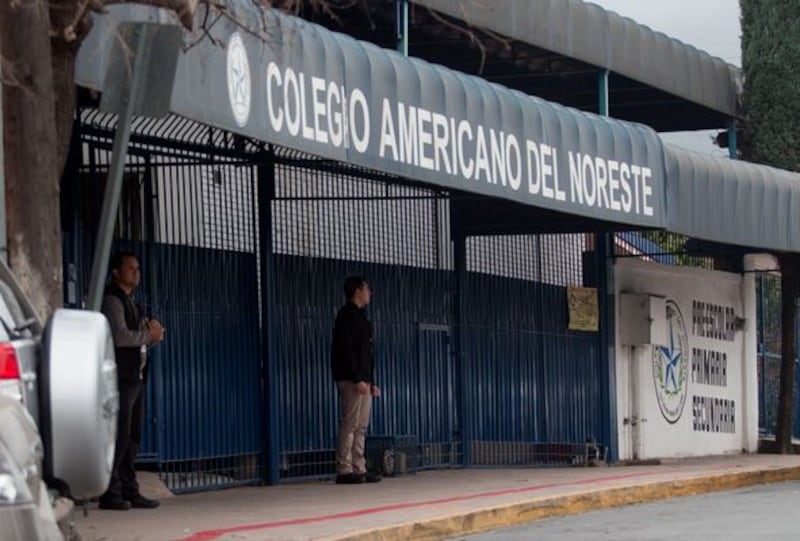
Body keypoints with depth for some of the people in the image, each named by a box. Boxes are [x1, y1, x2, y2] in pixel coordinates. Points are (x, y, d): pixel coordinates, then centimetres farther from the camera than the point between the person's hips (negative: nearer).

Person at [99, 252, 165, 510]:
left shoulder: (131, 302, 22)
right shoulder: (112, 300, -8)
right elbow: (120, 336, -20)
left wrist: (152, 331, 3)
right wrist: (149, 334, -7)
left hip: (135, 378, 9)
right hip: (121, 379, -9)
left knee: (132, 437, 8)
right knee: (119, 436, -11)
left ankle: (129, 491, 11)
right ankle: (111, 494, -10)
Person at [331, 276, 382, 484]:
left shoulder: (360, 317, 21)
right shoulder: (347, 316, -8)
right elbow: (346, 350, -17)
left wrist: (372, 382, 18)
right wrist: (357, 379, -22)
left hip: (363, 380, 10)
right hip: (351, 380, -10)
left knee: (361, 427, 7)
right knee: (350, 424, -11)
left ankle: (359, 469, 8)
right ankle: (344, 470, -12)